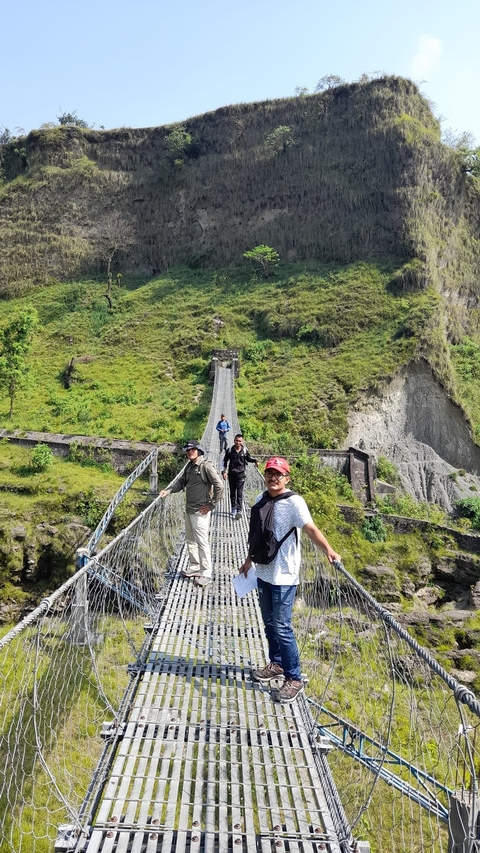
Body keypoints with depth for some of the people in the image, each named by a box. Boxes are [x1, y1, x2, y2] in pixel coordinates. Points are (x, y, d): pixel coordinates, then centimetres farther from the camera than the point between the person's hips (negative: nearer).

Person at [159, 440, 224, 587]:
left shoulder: (206, 465, -15)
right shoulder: (189, 466, 10)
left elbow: (219, 486, -18)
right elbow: (181, 482, 17)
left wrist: (211, 505, -14)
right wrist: (168, 490, 0)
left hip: (200, 511, -9)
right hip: (189, 510, 9)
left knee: (202, 541, -4)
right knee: (190, 540, 18)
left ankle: (206, 574, 5)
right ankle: (194, 567, 32)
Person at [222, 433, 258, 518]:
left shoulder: (245, 450, -3)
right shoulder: (229, 450, -2)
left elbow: (248, 458, 15)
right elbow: (225, 461, 8)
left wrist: (255, 460, -3)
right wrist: (224, 471, 3)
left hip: (241, 473, -2)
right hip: (231, 473, 2)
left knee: (239, 492, -9)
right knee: (232, 492, 11)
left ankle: (239, 510, -11)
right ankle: (234, 508, 25)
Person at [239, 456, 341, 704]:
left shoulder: (294, 502, -15)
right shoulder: (260, 499, 7)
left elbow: (310, 528, -28)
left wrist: (328, 550, -44)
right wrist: (249, 559, 26)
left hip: (284, 576, -7)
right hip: (263, 572, 7)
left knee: (282, 627, -4)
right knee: (269, 623, 19)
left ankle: (294, 679, 10)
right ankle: (276, 665, 37)